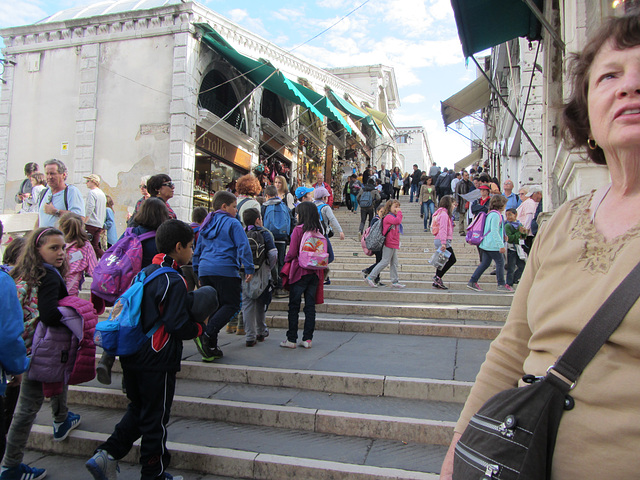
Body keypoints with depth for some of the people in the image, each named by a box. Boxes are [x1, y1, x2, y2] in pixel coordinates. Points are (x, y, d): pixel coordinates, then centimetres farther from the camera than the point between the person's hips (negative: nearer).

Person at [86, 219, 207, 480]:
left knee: (137, 410, 24)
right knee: (155, 419, 7)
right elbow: (178, 327, -22)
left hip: (132, 357, 8)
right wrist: (199, 325, -2)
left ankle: (106, 455, 16)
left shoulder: (145, 273, 8)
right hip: (158, 362, -8)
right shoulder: (174, 281, -18)